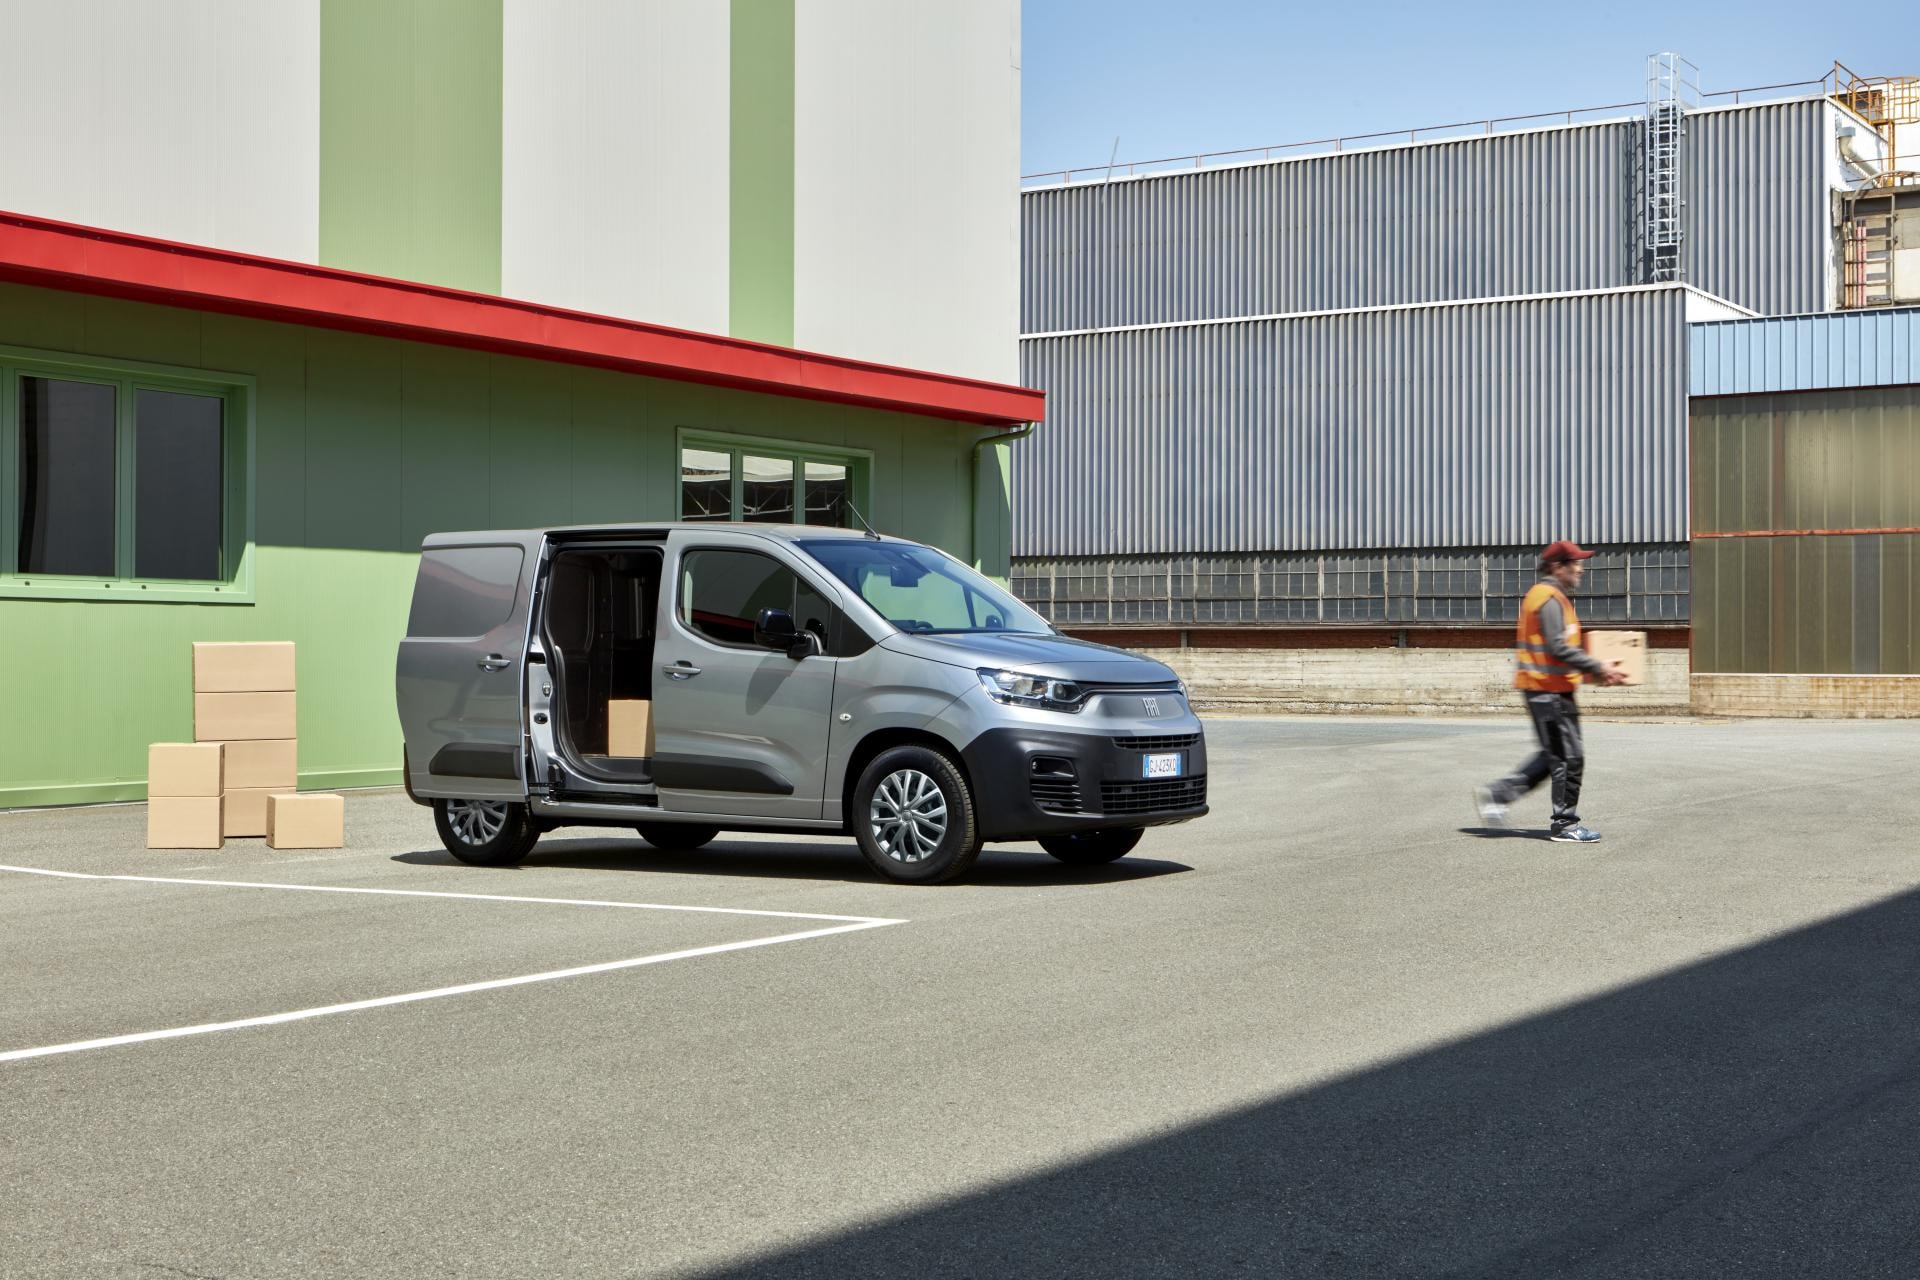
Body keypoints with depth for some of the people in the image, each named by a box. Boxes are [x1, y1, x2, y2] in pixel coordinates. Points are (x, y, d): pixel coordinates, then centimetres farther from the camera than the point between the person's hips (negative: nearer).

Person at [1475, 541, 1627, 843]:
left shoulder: (1554, 597, 19)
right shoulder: (1549, 598, -15)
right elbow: (1559, 647, -23)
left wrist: (1594, 669, 16)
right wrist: (1599, 669, -19)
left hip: (1554, 689, 11)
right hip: (1547, 689, -11)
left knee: (1554, 755, 15)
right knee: (1570, 757, -5)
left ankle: (1495, 794, 17)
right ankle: (1564, 824, 3)